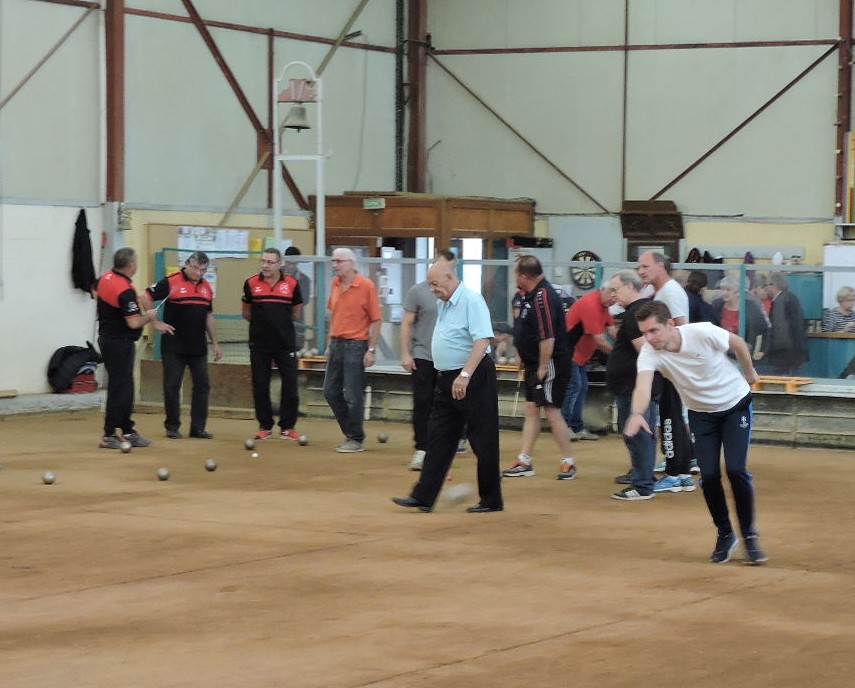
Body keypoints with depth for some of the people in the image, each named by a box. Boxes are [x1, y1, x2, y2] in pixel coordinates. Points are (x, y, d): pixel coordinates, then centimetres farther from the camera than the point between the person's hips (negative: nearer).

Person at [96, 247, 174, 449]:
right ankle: (109, 436, -1)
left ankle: (127, 431, 22)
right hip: (120, 344, -10)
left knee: (124, 388, 15)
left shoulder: (106, 278, 2)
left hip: (107, 339, 10)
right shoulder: (125, 291, -24)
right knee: (119, 389, -3)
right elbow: (134, 323, -26)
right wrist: (149, 316, -4)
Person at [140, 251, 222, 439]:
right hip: (174, 346, -5)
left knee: (202, 386, 4)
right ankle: (172, 427, 10)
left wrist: (215, 342, 16)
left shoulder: (206, 287, 10)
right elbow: (144, 298, -10)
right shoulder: (171, 282, -9)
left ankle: (198, 427, 10)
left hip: (198, 347, 5)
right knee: (172, 387, 1)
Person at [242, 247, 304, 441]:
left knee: (290, 385, 0)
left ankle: (287, 427, 9)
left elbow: (295, 315, 10)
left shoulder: (292, 284, -1)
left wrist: (279, 323, 10)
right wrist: (262, 324, 10)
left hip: (286, 344, 0)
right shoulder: (251, 284, 0)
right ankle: (265, 426, 13)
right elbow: (246, 312, 11)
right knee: (260, 386, 3)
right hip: (259, 345, 0)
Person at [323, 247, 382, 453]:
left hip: (355, 345, -7)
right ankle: (350, 432, 22)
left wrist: (372, 350, -13)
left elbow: (375, 320, -9)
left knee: (353, 395, -4)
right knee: (330, 391, 9)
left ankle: (357, 440, 7)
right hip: (337, 343, 7)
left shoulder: (366, 286, -10)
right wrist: (330, 344, 17)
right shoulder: (335, 284, 9)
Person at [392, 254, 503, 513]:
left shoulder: (471, 301, -16)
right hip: (447, 379, 10)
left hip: (473, 378, -10)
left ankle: (491, 500, 8)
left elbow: (482, 341, -25)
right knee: (438, 438, 8)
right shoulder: (444, 305, 14)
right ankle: (423, 497, 9)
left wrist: (465, 375, -32)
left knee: (483, 441, 0)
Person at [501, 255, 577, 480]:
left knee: (552, 412, -5)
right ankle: (524, 462, 13)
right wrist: (524, 359, 18)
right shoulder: (530, 295, 10)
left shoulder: (543, 297, -22)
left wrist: (543, 368, -21)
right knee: (531, 409, 10)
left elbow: (548, 337, -25)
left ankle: (568, 462, 5)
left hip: (551, 364, -10)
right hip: (534, 364, 10)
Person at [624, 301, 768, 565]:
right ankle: (725, 535, 14)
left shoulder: (703, 332, -28)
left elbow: (737, 343, -8)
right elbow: (643, 384, -42)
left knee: (736, 470, -15)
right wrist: (637, 413, -62)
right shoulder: (650, 353, -23)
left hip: (735, 404, -2)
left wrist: (749, 372, 8)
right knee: (709, 475, -9)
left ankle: (749, 535, 3)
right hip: (701, 413, 2)